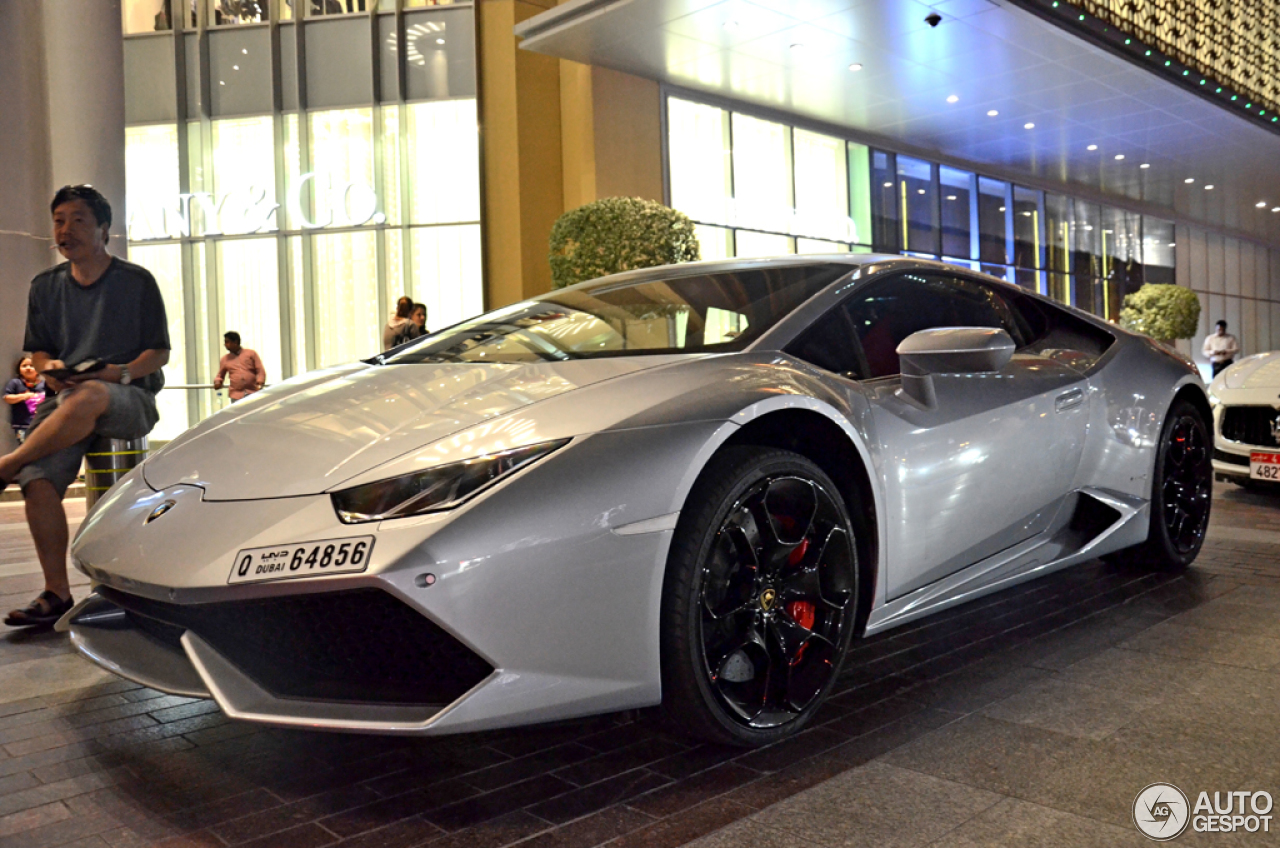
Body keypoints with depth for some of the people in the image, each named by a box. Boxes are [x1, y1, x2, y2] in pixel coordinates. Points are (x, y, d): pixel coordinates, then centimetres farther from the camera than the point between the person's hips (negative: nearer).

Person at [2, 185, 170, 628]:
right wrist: (50, 367, -4)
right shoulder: (45, 286, 15)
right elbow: (38, 350, 21)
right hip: (65, 399, 4)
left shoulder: (135, 281, 3)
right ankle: (56, 593, -16)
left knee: (88, 397, -42)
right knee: (39, 481, -23)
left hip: (130, 400, -4)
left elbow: (159, 352, 3)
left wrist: (123, 372, -16)